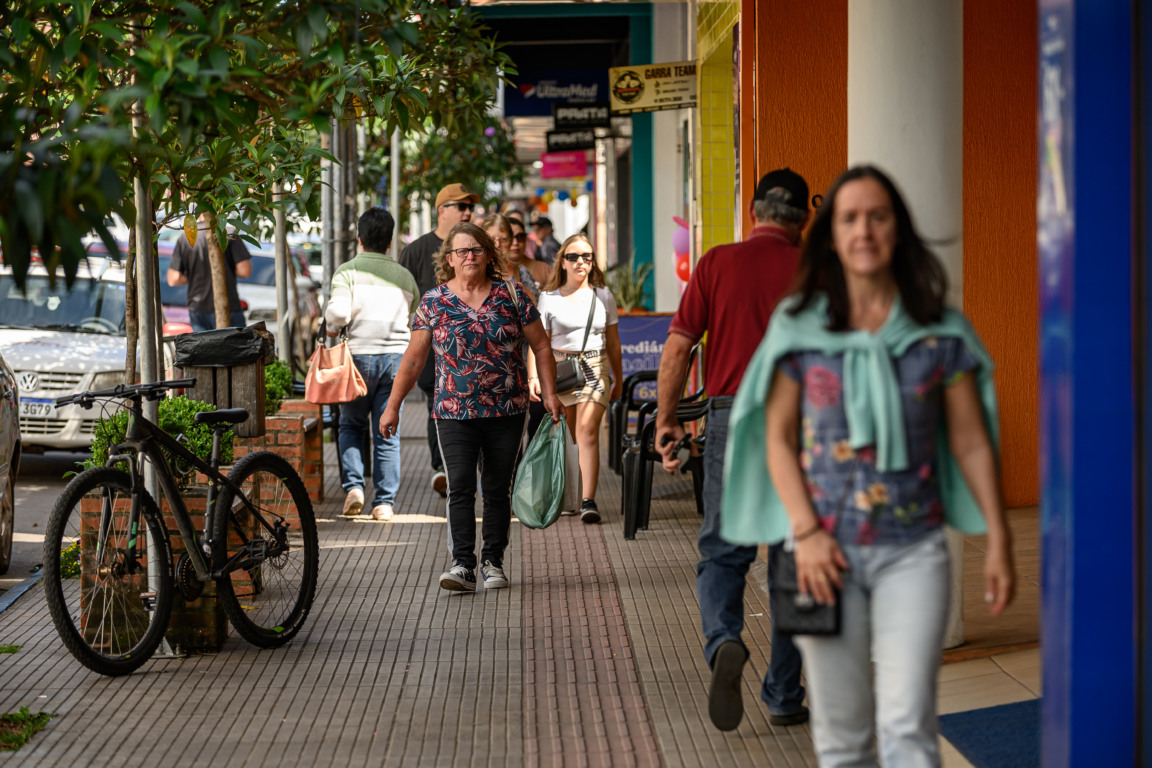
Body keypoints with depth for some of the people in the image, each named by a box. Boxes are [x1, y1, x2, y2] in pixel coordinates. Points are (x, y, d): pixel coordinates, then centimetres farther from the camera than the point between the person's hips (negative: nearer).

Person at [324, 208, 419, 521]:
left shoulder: (348, 270, -3)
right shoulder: (405, 277, 10)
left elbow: (338, 311, -17)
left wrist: (332, 328, 3)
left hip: (359, 354, -2)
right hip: (396, 355, 2)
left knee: (352, 425, 14)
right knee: (388, 433, 5)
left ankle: (354, 486, -1)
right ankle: (385, 501, 4)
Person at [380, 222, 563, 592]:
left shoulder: (511, 295, 4)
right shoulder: (433, 302, 4)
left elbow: (541, 346, 7)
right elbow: (413, 359, 6)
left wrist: (550, 394, -1)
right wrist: (392, 406, 2)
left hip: (507, 412, 1)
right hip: (454, 413, -1)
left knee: (498, 489, 6)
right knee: (460, 485, -13)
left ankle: (493, 561, 17)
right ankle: (462, 565, -16)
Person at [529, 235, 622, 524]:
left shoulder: (603, 296, 11)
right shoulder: (549, 298, 6)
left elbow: (613, 342, 17)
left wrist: (618, 380, 19)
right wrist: (534, 376, -8)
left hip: (594, 369, 0)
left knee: (587, 430, -15)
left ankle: (588, 500, -19)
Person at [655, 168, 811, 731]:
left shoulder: (717, 263, 2)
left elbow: (677, 348, -1)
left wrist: (666, 419, 8)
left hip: (732, 416, 0)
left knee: (721, 553, 8)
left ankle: (724, 642, -21)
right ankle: (784, 696, 12)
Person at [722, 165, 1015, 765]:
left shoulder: (939, 332, 2)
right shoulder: (798, 327, 2)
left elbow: (971, 441, 6)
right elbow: (778, 439, 3)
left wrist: (998, 539, 2)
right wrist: (806, 532, -8)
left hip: (912, 551, -1)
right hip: (827, 551, 1)